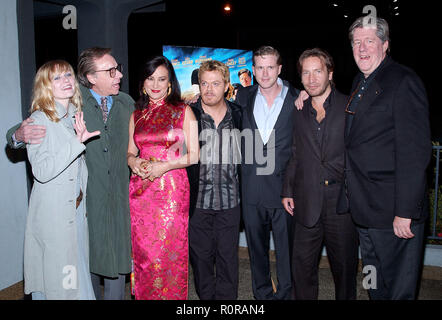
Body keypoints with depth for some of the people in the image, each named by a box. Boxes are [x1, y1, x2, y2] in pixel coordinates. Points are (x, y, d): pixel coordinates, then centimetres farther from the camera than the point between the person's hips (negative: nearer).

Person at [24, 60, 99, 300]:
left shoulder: (76, 116, 11)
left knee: (77, 273, 13)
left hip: (78, 208, 6)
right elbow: (41, 171, -21)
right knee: (56, 279, 4)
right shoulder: (39, 120, -10)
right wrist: (77, 141, -24)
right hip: (52, 211, -6)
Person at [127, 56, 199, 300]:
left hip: (172, 190, -3)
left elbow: (194, 154, -2)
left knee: (170, 252, 1)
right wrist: (134, 162, -4)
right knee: (143, 252, 8)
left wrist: (164, 166, -13)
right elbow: (130, 152, 18)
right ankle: (145, 296, 27)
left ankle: (172, 295, 21)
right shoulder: (136, 115, 12)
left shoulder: (183, 111, 1)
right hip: (140, 191, 3)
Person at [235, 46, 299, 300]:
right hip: (252, 187, 3)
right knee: (256, 245, 14)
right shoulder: (245, 97, 8)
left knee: (286, 245, 5)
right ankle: (262, 293, 32)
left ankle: (286, 293, 24)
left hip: (283, 185, -3)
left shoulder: (296, 99, 0)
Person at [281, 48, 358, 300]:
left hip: (343, 203, -2)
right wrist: (288, 191, 10)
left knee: (345, 267, 10)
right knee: (302, 266, 8)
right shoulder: (299, 113, 11)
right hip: (307, 205, 3)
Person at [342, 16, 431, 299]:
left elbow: (414, 151, -19)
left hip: (394, 211, -8)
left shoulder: (404, 81, -13)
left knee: (399, 288, 7)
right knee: (375, 286, 22)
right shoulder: (360, 83, 14)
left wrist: (405, 212, -22)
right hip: (365, 207, 8)